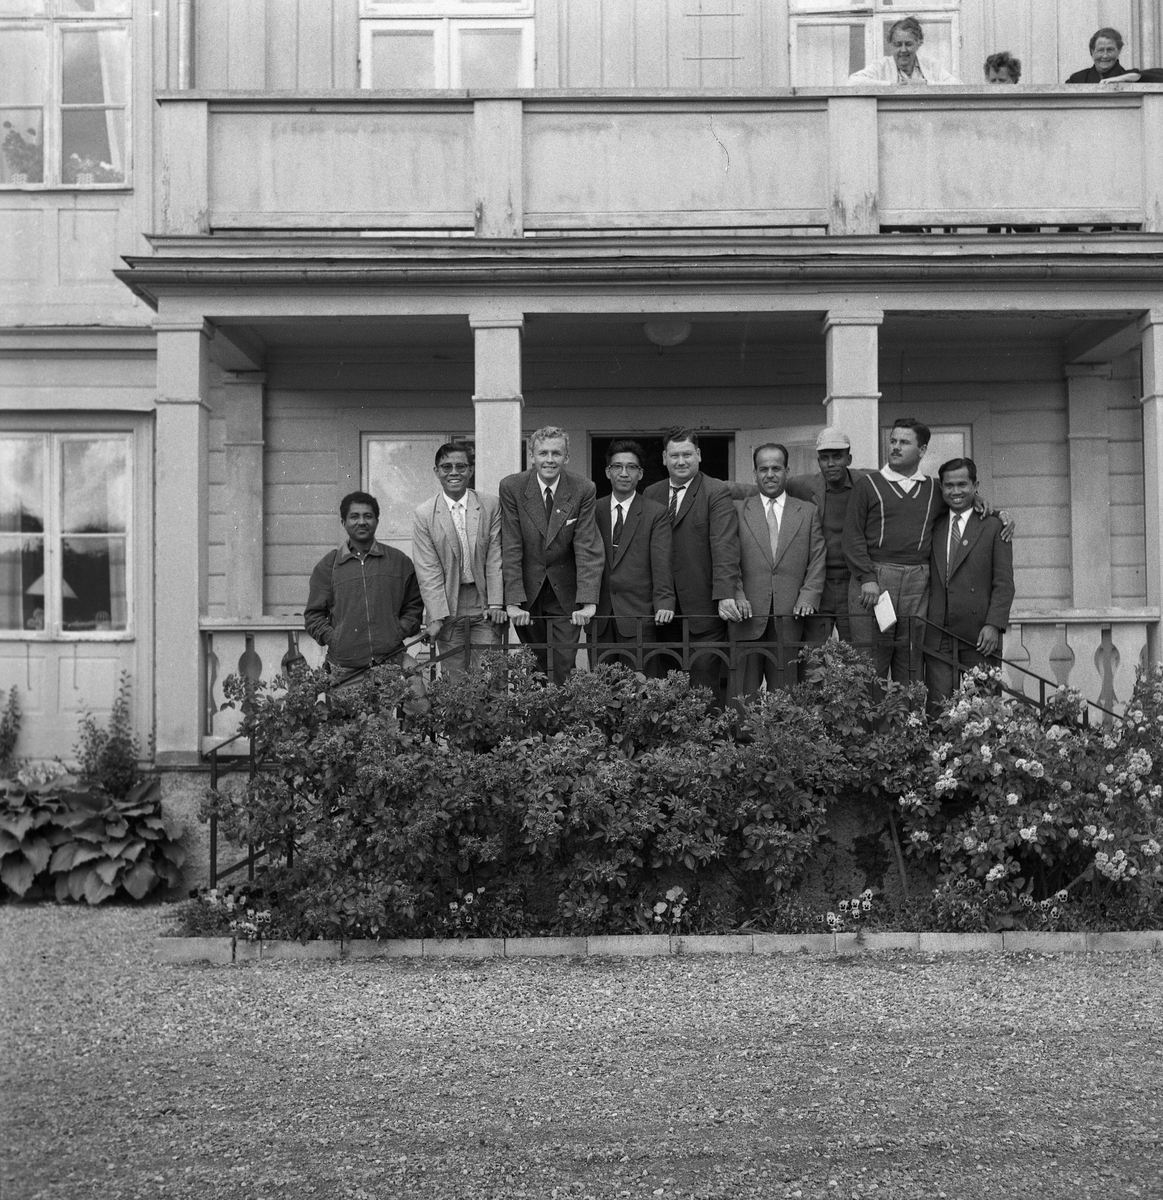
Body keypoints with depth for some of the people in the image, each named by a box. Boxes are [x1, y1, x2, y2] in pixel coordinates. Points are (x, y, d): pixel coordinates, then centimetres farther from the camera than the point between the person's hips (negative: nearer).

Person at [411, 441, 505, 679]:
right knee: (453, 677, 2)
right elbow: (428, 570, -4)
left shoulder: (491, 506, 3)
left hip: (485, 605, 0)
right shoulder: (424, 514, 0)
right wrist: (437, 616, -12)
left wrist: (496, 604, -7)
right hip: (448, 606, 0)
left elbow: (495, 557, 1)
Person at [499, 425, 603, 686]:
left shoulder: (583, 490, -10)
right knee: (534, 664, 7)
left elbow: (587, 548, -13)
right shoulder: (511, 487, -10)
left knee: (563, 663, -5)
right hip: (527, 590, 1)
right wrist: (513, 601, -19)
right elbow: (511, 547, -12)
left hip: (565, 593, 0)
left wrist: (587, 602, -23)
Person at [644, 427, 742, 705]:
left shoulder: (717, 492, -1)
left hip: (704, 608, -4)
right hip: (664, 609, 4)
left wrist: (725, 595, -22)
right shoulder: (651, 494, 14)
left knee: (705, 679, -4)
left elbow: (724, 547, -11)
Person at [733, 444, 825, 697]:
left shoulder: (808, 512, 14)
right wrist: (736, 595, -10)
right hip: (748, 616, 0)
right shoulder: (738, 510, 11)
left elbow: (817, 560, 9)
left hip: (789, 617, 1)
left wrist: (808, 597, -6)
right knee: (743, 692, -3)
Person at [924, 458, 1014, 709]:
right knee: (939, 707, -5)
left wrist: (994, 625, -12)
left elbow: (1004, 582, 0)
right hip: (938, 635, 3)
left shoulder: (993, 527, 5)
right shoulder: (934, 527, 16)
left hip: (979, 635, -3)